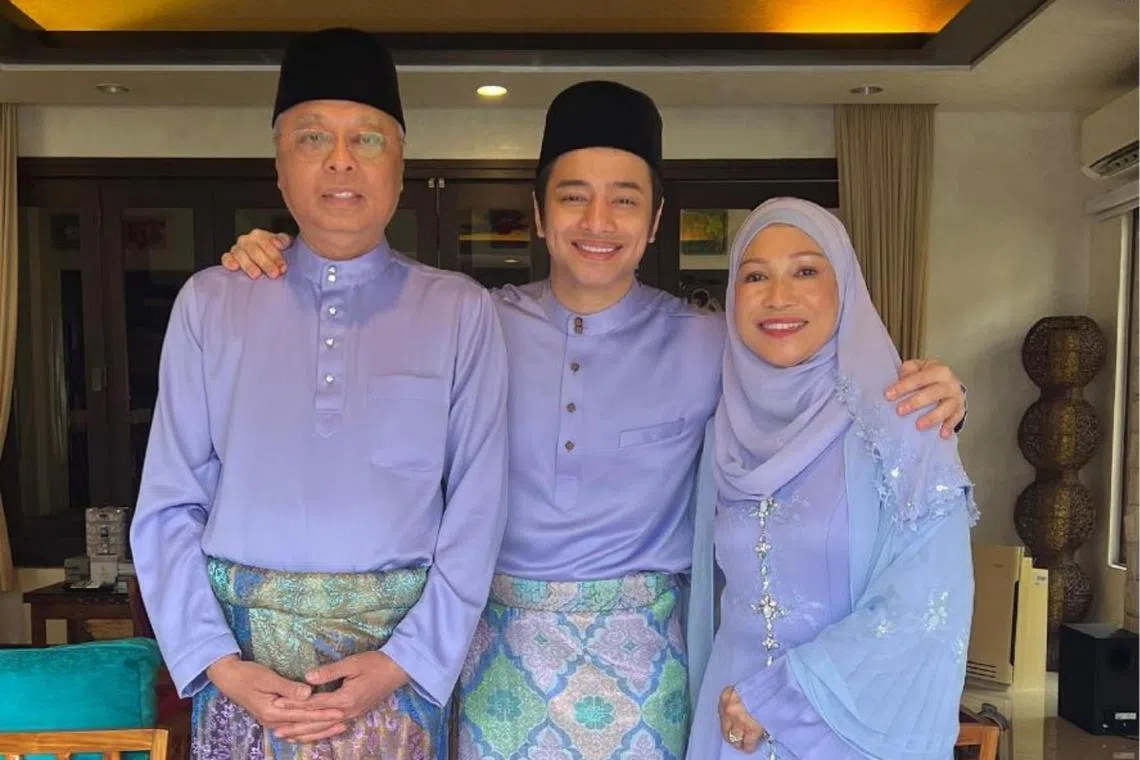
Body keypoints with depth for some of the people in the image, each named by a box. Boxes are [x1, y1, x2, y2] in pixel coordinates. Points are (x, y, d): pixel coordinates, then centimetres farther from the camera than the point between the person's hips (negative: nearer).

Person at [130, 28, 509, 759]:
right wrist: (219, 664, -8)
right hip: (247, 651, 1)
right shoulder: (210, 304, 0)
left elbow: (478, 508, -5)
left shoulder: (461, 312, -2)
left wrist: (401, 663, -11)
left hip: (399, 655, 0)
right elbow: (169, 505, 0)